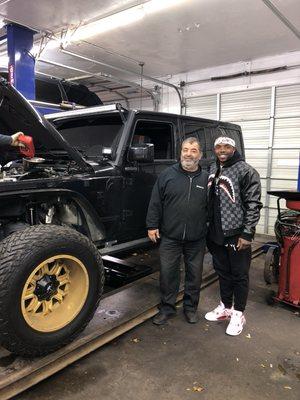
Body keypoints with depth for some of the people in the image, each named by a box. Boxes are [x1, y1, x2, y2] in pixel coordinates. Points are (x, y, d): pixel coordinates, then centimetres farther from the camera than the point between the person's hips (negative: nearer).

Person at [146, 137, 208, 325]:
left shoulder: (207, 178, 3)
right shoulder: (168, 175, -1)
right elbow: (156, 202, -1)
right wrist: (152, 225, -5)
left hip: (197, 239, 1)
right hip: (170, 237, -1)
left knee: (195, 274, 13)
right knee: (168, 272, 7)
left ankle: (191, 307, 33)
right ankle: (167, 307, 26)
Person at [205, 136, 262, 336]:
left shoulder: (246, 171, -11)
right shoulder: (212, 170, 9)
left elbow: (253, 205, -14)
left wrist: (247, 233, -17)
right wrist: (209, 229, 15)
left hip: (237, 235, -6)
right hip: (216, 234, 7)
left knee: (239, 275, 8)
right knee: (223, 272, 19)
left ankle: (238, 314, 24)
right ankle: (225, 307, 36)